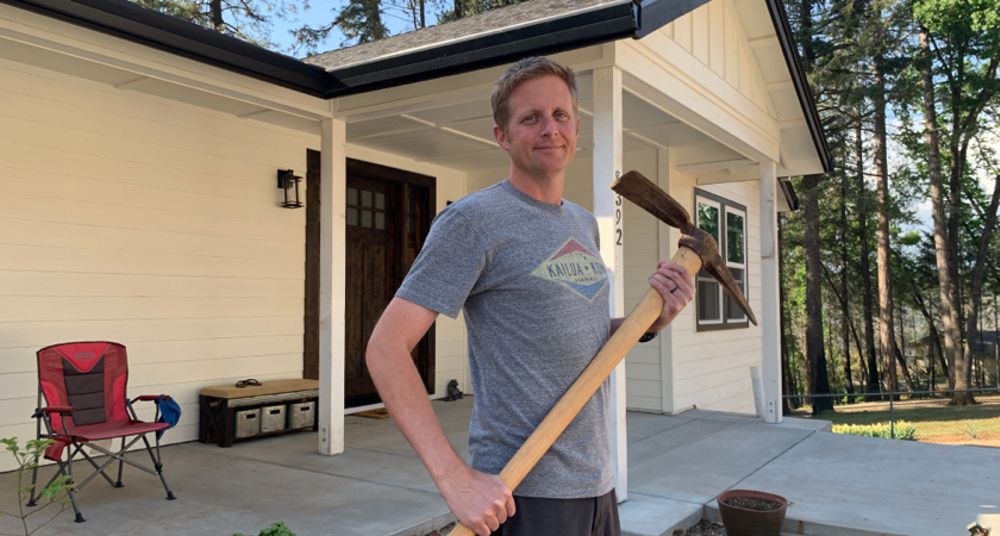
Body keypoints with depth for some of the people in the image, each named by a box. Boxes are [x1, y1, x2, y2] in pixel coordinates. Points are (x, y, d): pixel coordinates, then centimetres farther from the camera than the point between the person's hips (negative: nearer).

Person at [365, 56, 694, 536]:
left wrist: (651, 320, 0)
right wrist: (456, 479, -23)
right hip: (523, 493, -7)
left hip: (598, 485, 8)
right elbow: (385, 347, -18)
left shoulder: (586, 224, 10)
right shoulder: (474, 220, -13)